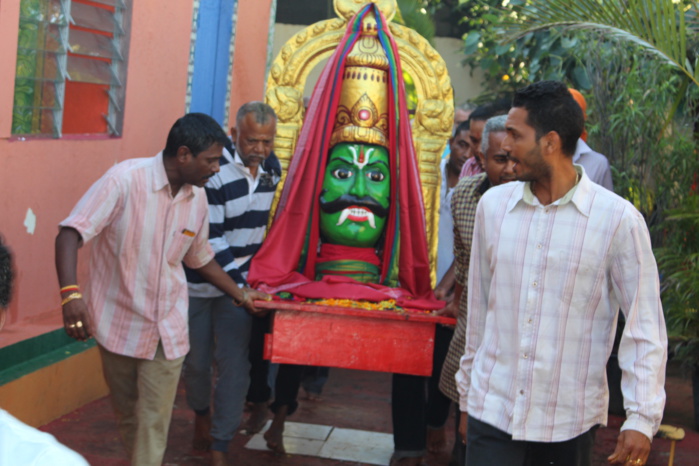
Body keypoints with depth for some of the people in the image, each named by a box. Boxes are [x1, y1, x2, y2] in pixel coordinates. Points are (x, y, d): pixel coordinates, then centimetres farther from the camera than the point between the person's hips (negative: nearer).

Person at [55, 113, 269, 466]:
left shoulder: (197, 198, 1)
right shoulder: (125, 179, -18)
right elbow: (70, 234, -23)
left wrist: (240, 295, 21)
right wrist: (71, 293, -36)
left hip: (167, 330, 3)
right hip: (118, 324, -3)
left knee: (154, 424, -2)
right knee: (127, 416, 13)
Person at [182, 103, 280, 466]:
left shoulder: (271, 168, -2)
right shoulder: (215, 173, -23)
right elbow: (210, 240, -23)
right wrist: (243, 283, -27)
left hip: (240, 280, 4)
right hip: (200, 282, -4)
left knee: (234, 365, -2)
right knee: (197, 360, 11)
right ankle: (201, 417, 40)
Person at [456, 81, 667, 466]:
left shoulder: (618, 219, -9)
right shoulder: (492, 205, 2)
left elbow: (645, 328, -7)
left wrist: (642, 418, -13)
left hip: (570, 423, -2)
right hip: (492, 413, 2)